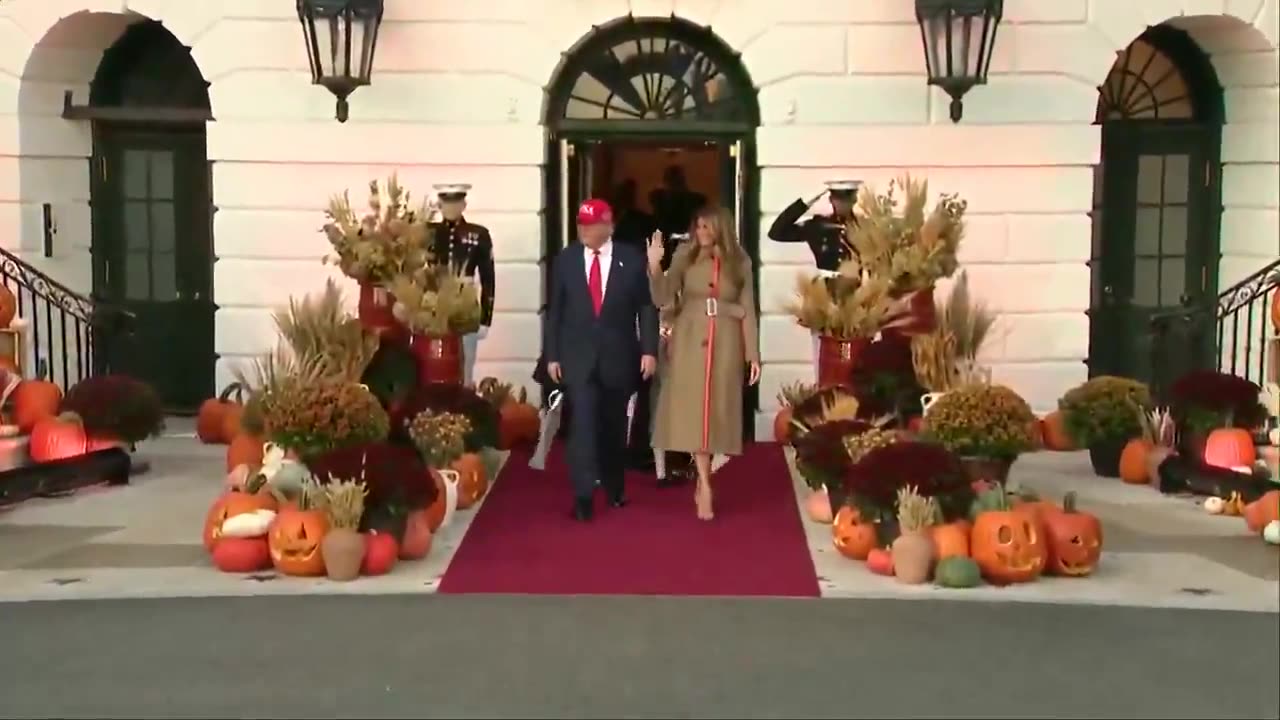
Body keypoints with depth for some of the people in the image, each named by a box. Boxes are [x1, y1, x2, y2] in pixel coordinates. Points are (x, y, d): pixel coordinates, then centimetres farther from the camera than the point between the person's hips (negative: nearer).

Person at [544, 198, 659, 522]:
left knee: (614, 424, 13)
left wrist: (649, 350, -9)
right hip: (578, 356, 0)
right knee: (583, 423, -10)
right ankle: (584, 496, -7)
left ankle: (614, 485, 32)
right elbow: (554, 310, 4)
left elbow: (647, 307, -2)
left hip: (618, 357, 0)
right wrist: (552, 355, 1)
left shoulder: (631, 259, -2)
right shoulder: (565, 261, 2)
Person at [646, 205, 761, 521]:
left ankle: (702, 480, 17)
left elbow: (748, 311, 4)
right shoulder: (685, 256, 2)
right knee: (692, 412, -5)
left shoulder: (739, 262, 3)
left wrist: (753, 354, 1)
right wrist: (654, 266, -19)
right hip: (689, 341, -1)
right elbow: (662, 299, -4)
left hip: (725, 343, 1)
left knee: (716, 412, 2)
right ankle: (705, 486, -2)